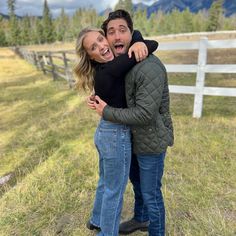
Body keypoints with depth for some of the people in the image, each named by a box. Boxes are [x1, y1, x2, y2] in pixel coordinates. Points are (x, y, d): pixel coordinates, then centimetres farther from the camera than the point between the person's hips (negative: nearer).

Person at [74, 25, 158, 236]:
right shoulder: (108, 73, -25)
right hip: (117, 136, -9)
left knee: (105, 182, 28)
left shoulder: (105, 69, 1)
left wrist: (139, 43, -11)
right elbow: (153, 45, -22)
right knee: (114, 190, 12)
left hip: (105, 132, 9)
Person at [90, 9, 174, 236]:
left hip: (151, 142, -9)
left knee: (151, 193, 8)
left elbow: (144, 114, -30)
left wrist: (106, 112, -20)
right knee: (136, 181, 26)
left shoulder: (149, 67, -27)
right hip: (134, 137, 9)